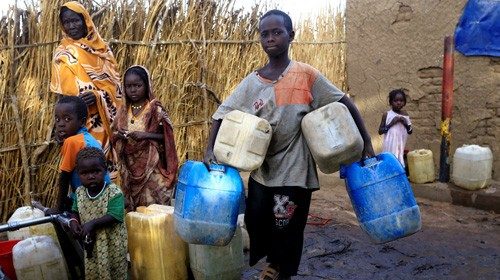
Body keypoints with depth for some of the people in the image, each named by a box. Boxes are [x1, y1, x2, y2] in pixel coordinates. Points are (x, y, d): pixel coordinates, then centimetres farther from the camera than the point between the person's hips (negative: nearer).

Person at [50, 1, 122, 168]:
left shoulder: (101, 47, 8)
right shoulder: (63, 55, 0)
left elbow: (113, 79, 2)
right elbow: (64, 93, -5)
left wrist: (98, 95, -17)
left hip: (108, 116, 3)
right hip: (84, 120, -3)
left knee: (112, 154, 6)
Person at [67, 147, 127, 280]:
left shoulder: (114, 192, -21)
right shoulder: (79, 192, -2)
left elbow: (114, 216, -26)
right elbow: (75, 211, 11)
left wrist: (92, 223, -32)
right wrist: (73, 221, -10)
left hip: (112, 244, -5)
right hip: (90, 244, 5)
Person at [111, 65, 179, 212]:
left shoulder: (155, 109, -9)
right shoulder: (124, 110, 5)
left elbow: (167, 136, -9)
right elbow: (114, 133, 15)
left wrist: (145, 135, -20)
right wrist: (119, 134, -7)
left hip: (150, 165, -5)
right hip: (129, 165, 5)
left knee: (151, 204, -4)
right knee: (132, 205, 12)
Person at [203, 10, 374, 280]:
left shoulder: (306, 75, -6)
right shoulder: (251, 82, 2)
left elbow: (345, 103, -2)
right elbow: (222, 114, 5)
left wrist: (367, 144, -5)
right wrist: (210, 149, -10)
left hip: (293, 171, -3)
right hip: (261, 170, 4)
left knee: (286, 233, 4)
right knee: (256, 224, 10)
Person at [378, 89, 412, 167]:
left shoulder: (405, 114, 6)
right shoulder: (387, 115, -4)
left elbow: (410, 131, 11)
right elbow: (380, 131, -6)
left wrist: (406, 123, -8)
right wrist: (391, 123, -16)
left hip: (401, 145, 4)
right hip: (390, 146, -4)